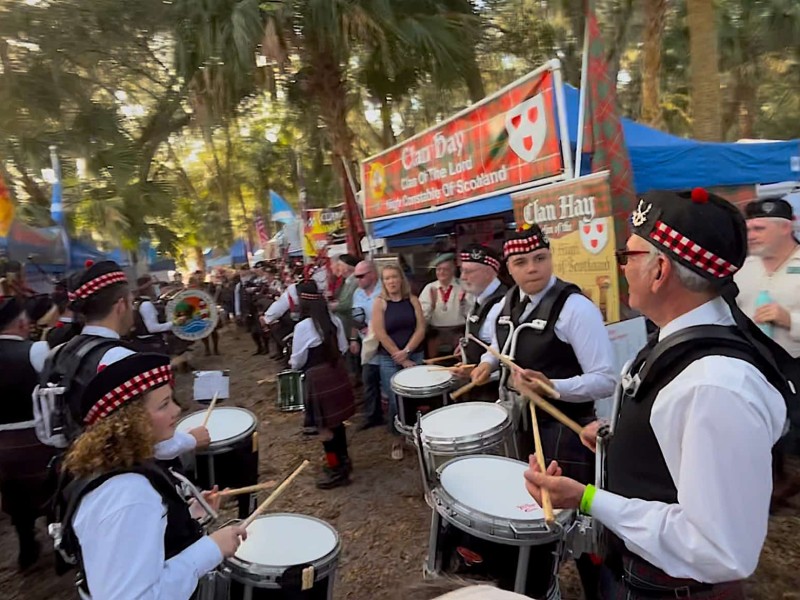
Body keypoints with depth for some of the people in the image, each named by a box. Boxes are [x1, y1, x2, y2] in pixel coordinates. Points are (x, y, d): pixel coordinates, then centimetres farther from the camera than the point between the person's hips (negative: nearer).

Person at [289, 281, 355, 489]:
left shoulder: (302, 326, -17)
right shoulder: (334, 320, 1)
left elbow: (298, 360, -9)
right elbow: (343, 348, 9)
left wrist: (293, 363, 13)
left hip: (317, 378, -6)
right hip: (337, 372, 7)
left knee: (325, 424, 7)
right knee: (336, 420, 20)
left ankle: (336, 469, 18)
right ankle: (343, 460, 35)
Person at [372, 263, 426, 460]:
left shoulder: (413, 300, 5)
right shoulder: (380, 303, -2)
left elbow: (421, 328, -1)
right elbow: (380, 334, -9)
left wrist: (406, 351, -13)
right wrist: (401, 360, -10)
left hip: (415, 356, 2)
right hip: (389, 359, -2)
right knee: (396, 401, -1)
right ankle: (397, 440, 16)